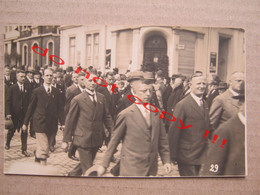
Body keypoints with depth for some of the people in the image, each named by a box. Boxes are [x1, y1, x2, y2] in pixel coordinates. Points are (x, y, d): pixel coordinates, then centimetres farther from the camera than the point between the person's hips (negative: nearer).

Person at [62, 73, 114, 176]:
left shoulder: (101, 97, 8)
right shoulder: (77, 100, -7)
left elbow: (106, 116, 12)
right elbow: (70, 120, -3)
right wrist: (66, 140, -3)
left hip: (97, 139, 5)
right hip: (83, 139, -5)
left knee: (85, 165, 20)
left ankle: (72, 174, 44)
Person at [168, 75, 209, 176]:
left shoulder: (205, 104, 10)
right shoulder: (182, 105, -14)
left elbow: (206, 127, 14)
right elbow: (174, 131, -15)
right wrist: (173, 156, -14)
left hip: (201, 155, 7)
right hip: (187, 156, -7)